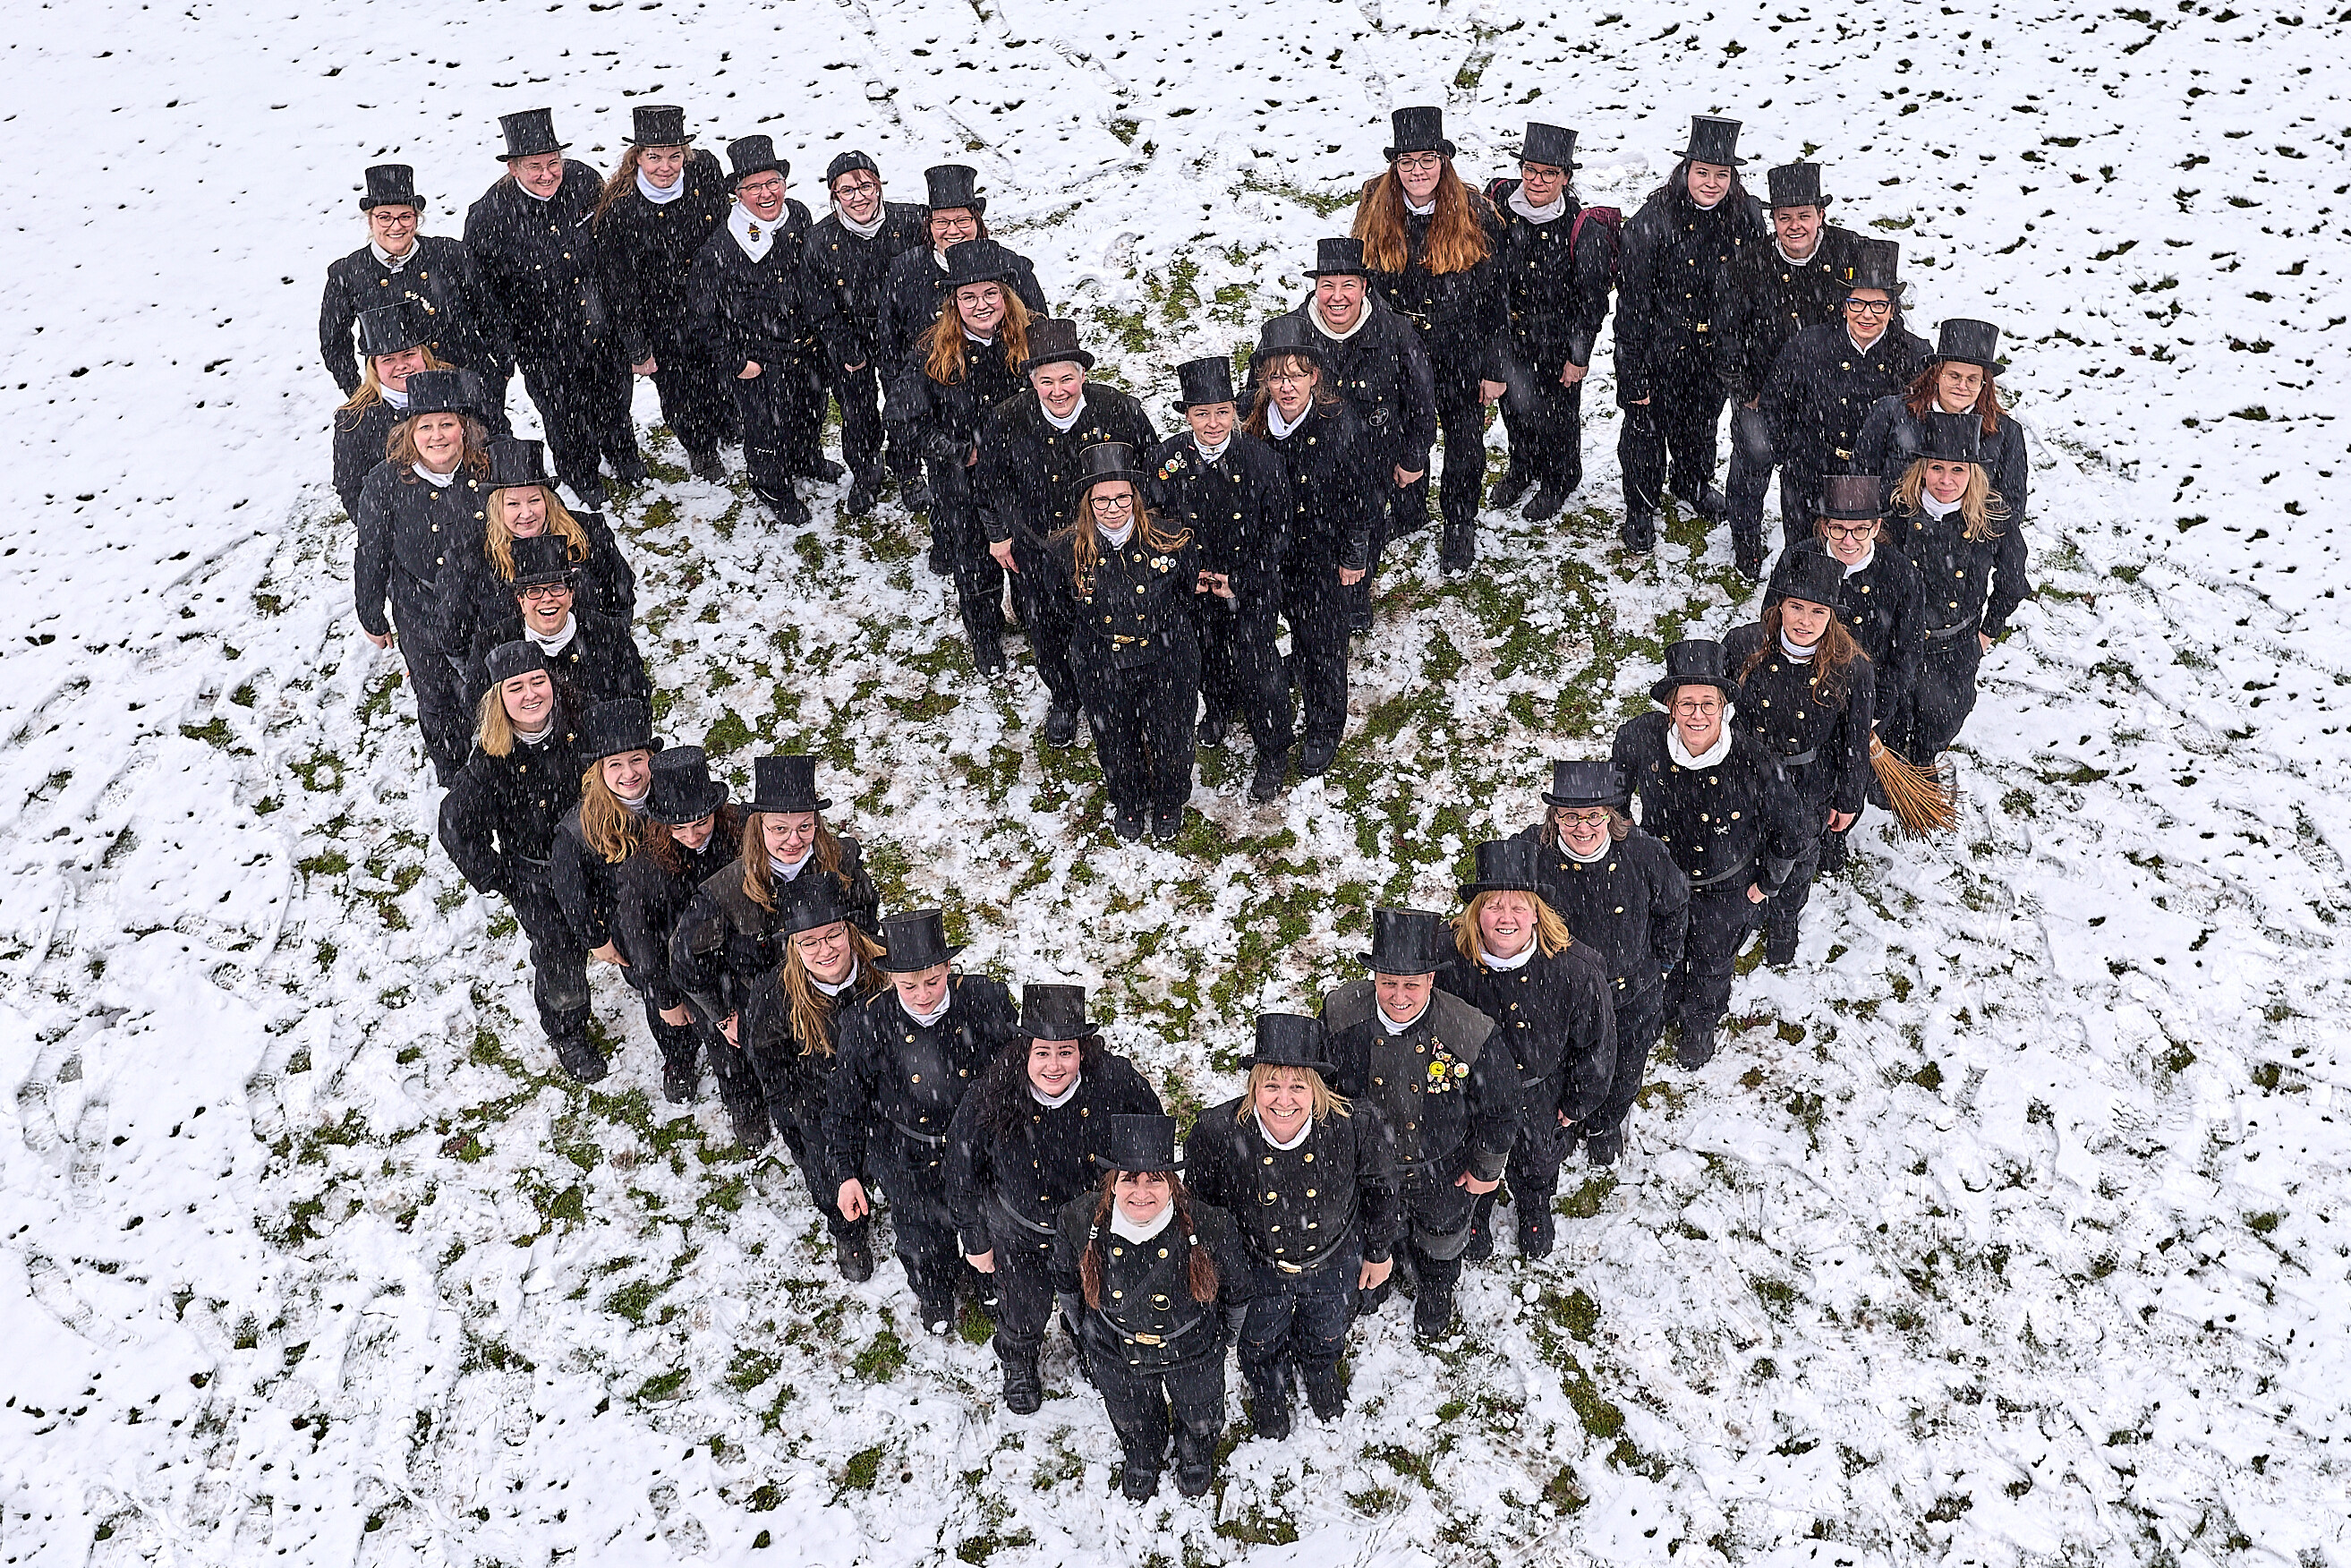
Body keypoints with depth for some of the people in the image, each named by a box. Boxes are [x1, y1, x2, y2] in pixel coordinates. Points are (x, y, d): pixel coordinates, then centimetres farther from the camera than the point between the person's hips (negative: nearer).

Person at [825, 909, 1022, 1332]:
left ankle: (977, 1273, 61)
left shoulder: (986, 1000, -22)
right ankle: (933, 1294, 57)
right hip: (909, 1161, -1)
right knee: (923, 1242, 22)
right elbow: (846, 1105, -10)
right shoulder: (867, 1024, -23)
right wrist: (845, 1173, -9)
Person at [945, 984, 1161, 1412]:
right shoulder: (987, 1101, -31)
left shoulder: (1116, 1080, -29)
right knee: (1024, 1314, 26)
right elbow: (964, 1175, -13)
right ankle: (1018, 1367, 62)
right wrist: (975, 1241, -3)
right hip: (1022, 1238, -1)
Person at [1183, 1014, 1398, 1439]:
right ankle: (1268, 1394, 67)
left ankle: (1320, 1374, 72)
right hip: (1257, 1269, -1)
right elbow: (1201, 1202, -13)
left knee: (1325, 1338, 34)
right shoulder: (1217, 1132, -35)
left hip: (1334, 1265, 1)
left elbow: (1379, 1188, -11)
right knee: (1262, 1344, 30)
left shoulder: (1355, 1127, -34)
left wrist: (1379, 1251, 3)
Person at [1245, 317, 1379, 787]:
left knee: (1323, 647, 15)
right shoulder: (1251, 423, -11)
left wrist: (1355, 557, -3)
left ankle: (1323, 731, 40)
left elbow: (1366, 496, -8)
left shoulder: (1340, 424, -19)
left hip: (1324, 561, -2)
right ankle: (1272, 747, 25)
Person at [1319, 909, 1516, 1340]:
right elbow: (1323, 1080, -7)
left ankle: (1435, 1296, 64)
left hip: (1443, 1173, -1)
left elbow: (1498, 1109, -17)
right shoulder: (1340, 1014, -29)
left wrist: (1485, 1170, -4)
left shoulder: (1471, 1034, -36)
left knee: (1440, 1242, 30)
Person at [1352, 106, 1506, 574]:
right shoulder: (1375, 211, -8)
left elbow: (1495, 296, -9)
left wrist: (1494, 369, -8)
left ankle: (1459, 525, 33)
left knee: (1464, 441, 13)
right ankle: (1409, 509, 45)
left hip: (1462, 356, -2)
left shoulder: (1474, 214, -14)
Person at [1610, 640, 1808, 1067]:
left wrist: (1767, 883, -4)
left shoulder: (1756, 764, -35)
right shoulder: (1639, 738, -30)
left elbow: (1791, 834, -16)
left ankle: (1702, 1026, 60)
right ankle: (1663, 1009, 65)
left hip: (1726, 891, -2)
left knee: (1710, 967, 27)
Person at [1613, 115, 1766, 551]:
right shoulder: (1653, 221, -21)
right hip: (1659, 350, -4)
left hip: (1716, 351, 4)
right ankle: (1641, 506, 34)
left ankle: (1695, 483, 54)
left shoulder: (1746, 220, -8)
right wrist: (1633, 375, -19)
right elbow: (1632, 302, -19)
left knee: (1702, 422, 25)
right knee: (1647, 425, 11)